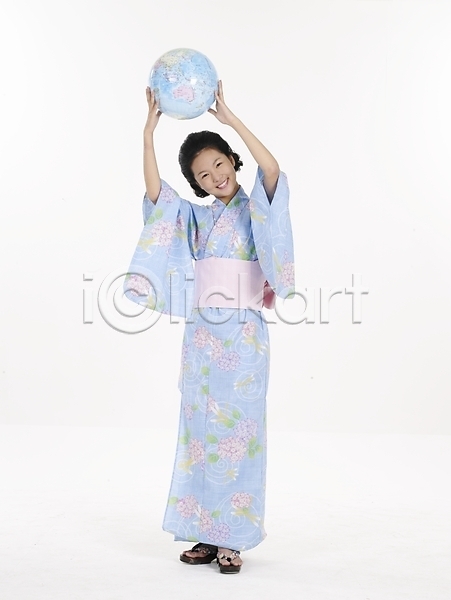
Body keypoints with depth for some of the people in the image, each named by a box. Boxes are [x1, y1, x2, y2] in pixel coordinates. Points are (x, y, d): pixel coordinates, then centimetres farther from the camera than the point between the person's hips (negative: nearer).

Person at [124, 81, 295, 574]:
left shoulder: (256, 209, 4)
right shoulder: (196, 218, 15)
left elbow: (272, 168, -17)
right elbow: (154, 192, 0)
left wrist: (229, 117, -17)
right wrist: (149, 128, -7)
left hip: (244, 334, -4)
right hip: (203, 332, 5)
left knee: (238, 430, -1)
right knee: (201, 430, 6)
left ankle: (232, 539, 8)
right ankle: (207, 535, 16)